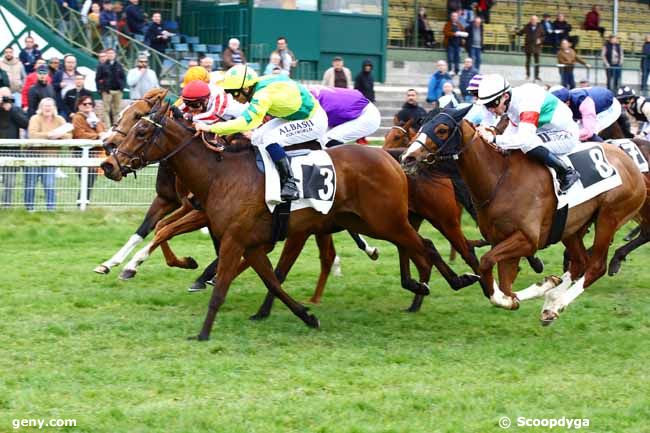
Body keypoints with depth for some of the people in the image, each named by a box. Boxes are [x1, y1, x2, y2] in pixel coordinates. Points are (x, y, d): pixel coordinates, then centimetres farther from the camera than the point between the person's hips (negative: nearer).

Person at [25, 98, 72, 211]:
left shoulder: (59, 120, 6)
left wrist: (59, 134, -23)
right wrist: (49, 134, -27)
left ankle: (51, 208, 3)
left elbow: (69, 135, -3)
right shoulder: (35, 118, -5)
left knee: (49, 185, -3)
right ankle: (29, 208, 12)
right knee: (30, 184, 2)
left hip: (50, 156, 2)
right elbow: (32, 134, -22)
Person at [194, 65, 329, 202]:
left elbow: (246, 121, -40)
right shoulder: (259, 87, -3)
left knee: (270, 139, -25)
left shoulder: (264, 95, -30)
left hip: (313, 121, -10)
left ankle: (290, 184, -21)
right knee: (257, 138, 8)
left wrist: (211, 128, -39)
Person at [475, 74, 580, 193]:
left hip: (567, 135, -10)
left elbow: (525, 138, -39)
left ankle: (567, 173, -17)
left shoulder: (526, 102, -29)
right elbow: (512, 130, 10)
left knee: (528, 145, -33)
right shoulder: (513, 102, -1)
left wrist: (494, 139, -42)